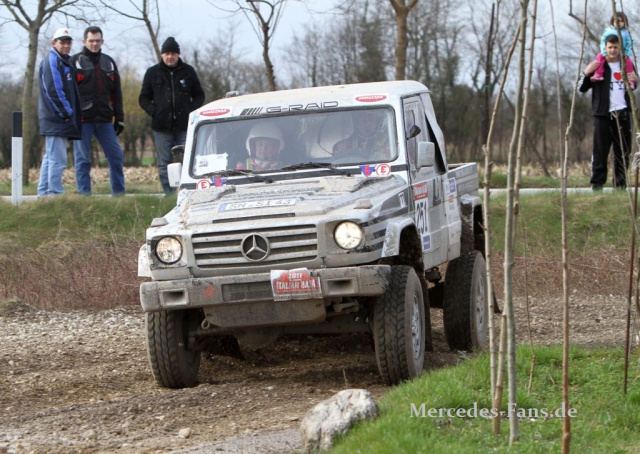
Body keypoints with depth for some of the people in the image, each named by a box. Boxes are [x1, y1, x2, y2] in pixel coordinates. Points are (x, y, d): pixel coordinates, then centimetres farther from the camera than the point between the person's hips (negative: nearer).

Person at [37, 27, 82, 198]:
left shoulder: (65, 62, 20)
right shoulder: (51, 61, -10)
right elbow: (53, 90, -19)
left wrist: (70, 113, 15)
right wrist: (67, 112, -16)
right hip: (57, 119, -10)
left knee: (51, 157, 13)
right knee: (57, 158, -12)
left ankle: (44, 192, 18)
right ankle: (55, 193, -13)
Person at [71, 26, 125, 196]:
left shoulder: (109, 62, 17)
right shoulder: (75, 62, 3)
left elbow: (116, 93, 19)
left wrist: (119, 118, 12)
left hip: (105, 119, 4)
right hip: (83, 119, -4)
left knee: (116, 155, 2)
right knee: (82, 159, -2)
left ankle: (119, 193, 10)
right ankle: (84, 193, 2)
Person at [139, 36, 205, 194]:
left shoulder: (188, 71, 9)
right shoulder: (153, 73, 8)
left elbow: (199, 95, 16)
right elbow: (143, 98, 12)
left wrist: (192, 110, -3)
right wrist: (154, 112, -6)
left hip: (184, 127, 0)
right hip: (162, 127, 0)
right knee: (165, 164, 0)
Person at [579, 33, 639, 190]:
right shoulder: (598, 66, 3)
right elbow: (581, 88, 1)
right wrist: (586, 73, -17)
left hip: (623, 114, 3)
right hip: (603, 114, -3)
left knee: (623, 151, 3)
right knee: (600, 150, -6)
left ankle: (620, 182, 8)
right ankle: (597, 182, -3)